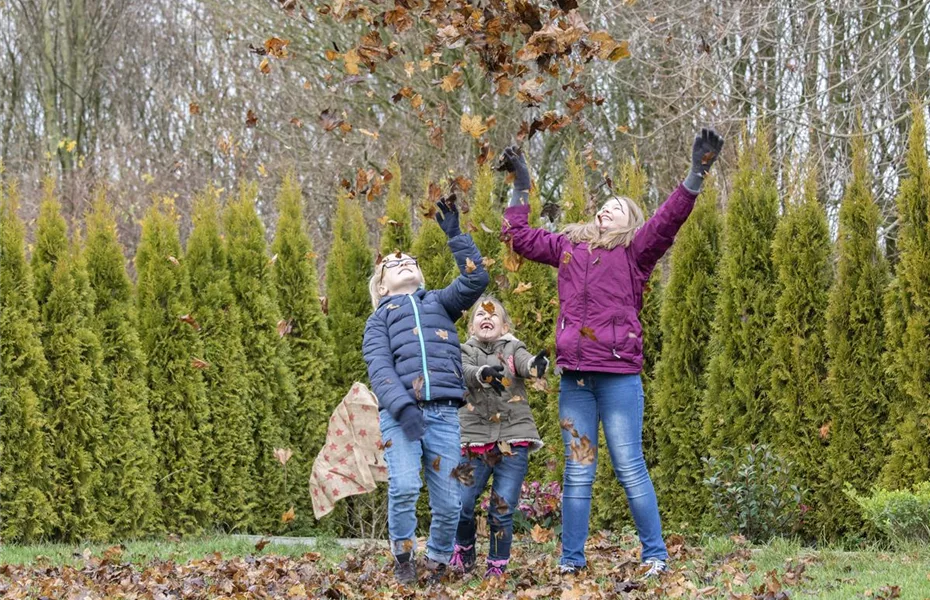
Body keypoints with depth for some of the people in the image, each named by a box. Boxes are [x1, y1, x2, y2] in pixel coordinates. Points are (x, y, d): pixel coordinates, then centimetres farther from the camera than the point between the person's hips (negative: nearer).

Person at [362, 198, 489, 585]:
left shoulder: (439, 303, 23)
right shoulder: (380, 318, 18)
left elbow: (475, 279, 5)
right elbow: (379, 369, 1)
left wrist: (454, 235, 6)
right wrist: (403, 408, -15)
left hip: (443, 413, 2)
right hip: (399, 413, -1)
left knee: (448, 502, -3)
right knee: (404, 487, -22)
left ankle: (437, 564, 19)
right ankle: (404, 560, -2)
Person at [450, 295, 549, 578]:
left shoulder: (513, 349, 10)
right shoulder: (466, 352, 11)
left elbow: (524, 364, -14)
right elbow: (465, 372, -13)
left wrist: (536, 365, -39)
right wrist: (484, 373, -36)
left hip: (513, 441, 0)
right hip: (475, 440, 0)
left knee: (502, 512, -3)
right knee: (461, 506, -7)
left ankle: (497, 568, 11)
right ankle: (464, 552, 20)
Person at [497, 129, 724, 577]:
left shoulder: (634, 251, 4)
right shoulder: (568, 247, 17)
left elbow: (667, 220, -11)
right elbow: (518, 236, 29)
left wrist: (698, 173, -20)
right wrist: (521, 186, 31)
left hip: (619, 376, -4)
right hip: (574, 378, 4)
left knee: (629, 468, -4)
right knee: (577, 472, 7)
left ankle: (655, 556, 3)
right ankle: (571, 560, 11)